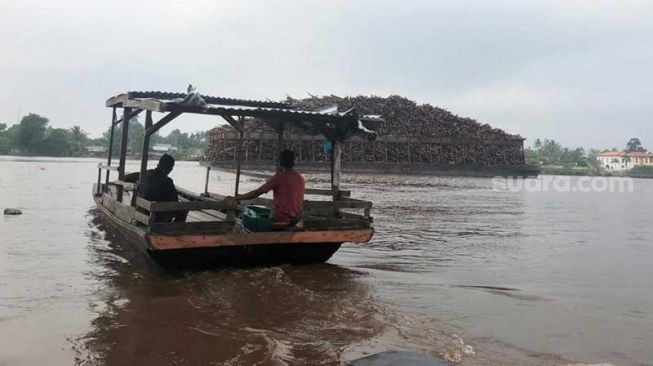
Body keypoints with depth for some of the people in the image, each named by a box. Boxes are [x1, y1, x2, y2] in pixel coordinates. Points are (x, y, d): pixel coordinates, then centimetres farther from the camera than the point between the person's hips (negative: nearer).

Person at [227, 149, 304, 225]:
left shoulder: (278, 178, -12)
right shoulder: (300, 178, 5)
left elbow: (255, 193, -11)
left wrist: (233, 199, 0)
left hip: (280, 219, -7)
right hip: (296, 220, 7)